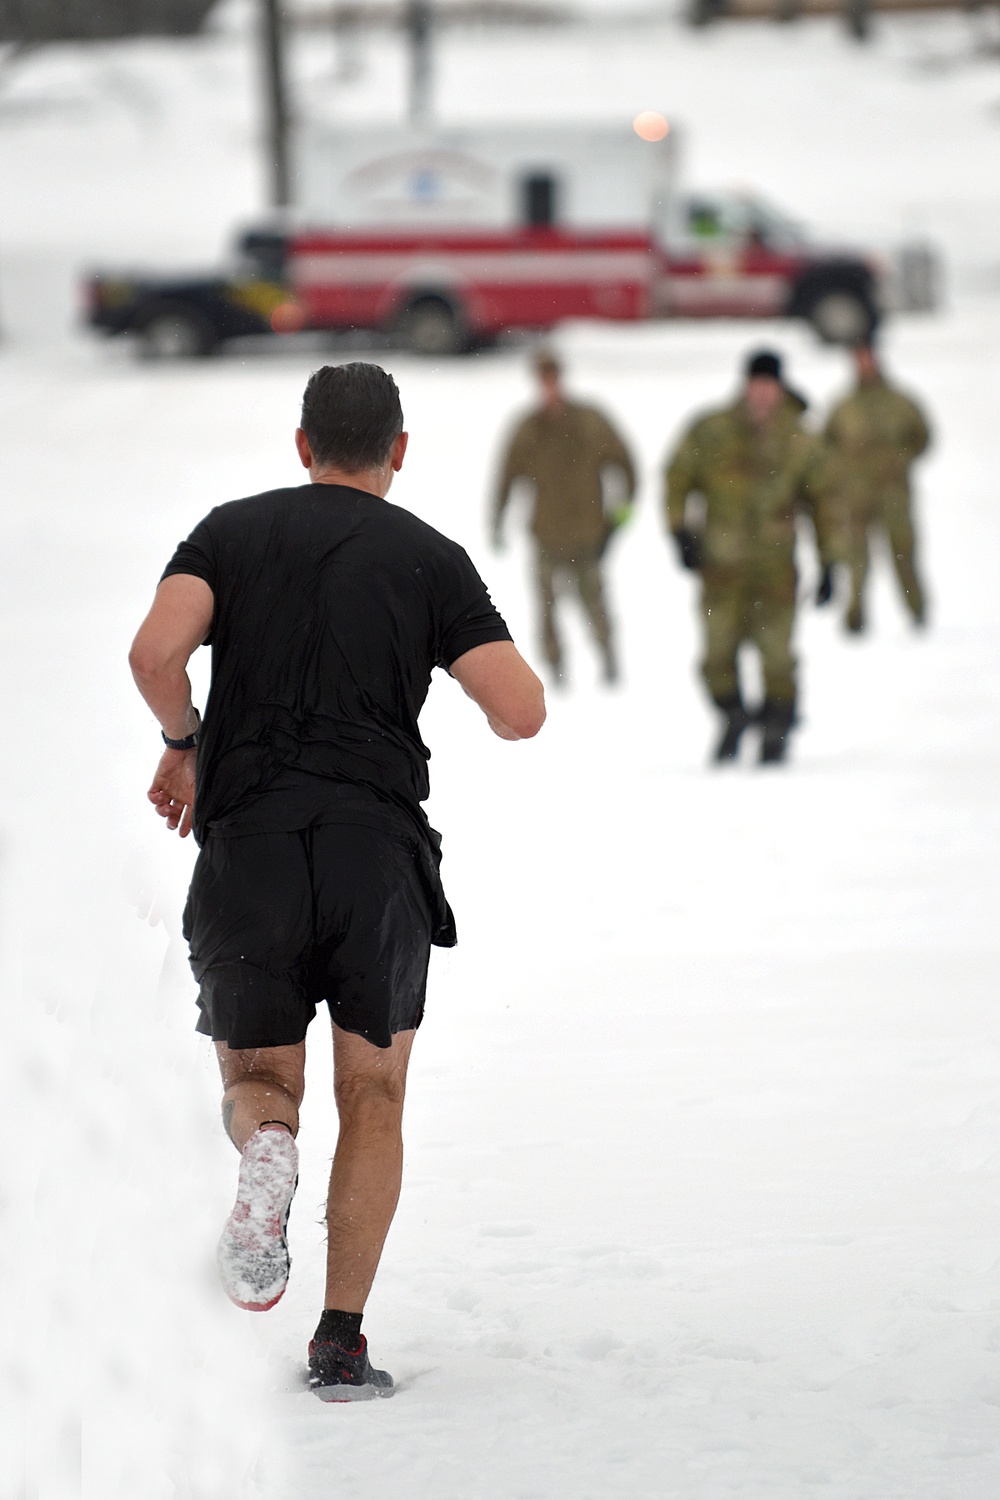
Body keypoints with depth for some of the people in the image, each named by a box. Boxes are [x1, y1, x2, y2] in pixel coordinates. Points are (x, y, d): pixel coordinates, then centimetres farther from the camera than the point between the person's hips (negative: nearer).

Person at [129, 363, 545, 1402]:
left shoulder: (232, 530, 9)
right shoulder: (430, 558, 5)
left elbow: (155, 653, -9)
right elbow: (521, 713, -4)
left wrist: (185, 745, 10)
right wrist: (490, 662, 18)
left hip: (247, 846, 1)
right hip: (380, 843, -1)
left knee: (256, 1078, 18)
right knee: (373, 1102, 13)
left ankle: (266, 1149, -20)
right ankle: (341, 1343, 3)